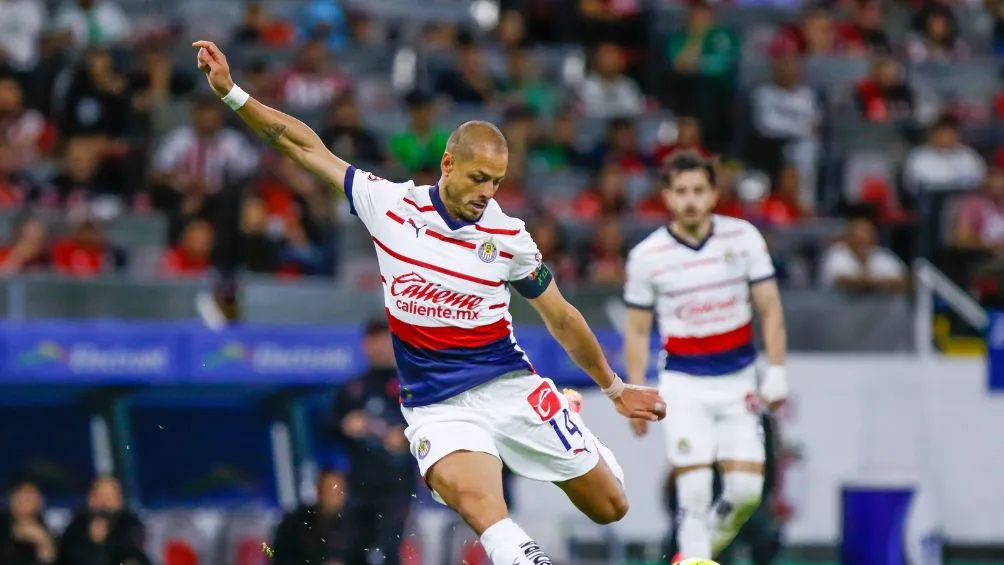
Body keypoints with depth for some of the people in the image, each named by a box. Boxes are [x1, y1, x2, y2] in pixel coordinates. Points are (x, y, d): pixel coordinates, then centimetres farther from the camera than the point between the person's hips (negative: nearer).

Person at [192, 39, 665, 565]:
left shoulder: (509, 237, -3)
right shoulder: (390, 205, -4)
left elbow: (561, 319, 10)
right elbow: (308, 147, 1)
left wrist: (615, 388, 17)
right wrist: (231, 92, -3)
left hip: (510, 388, 2)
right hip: (436, 405, -1)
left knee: (610, 508, 3)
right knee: (473, 497, -35)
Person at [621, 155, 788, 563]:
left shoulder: (744, 237, -2)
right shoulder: (646, 256, -4)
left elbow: (770, 310, 3)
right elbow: (638, 330, 4)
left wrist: (776, 372, -4)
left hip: (738, 380, 2)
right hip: (683, 384, -2)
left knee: (746, 488, -5)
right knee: (694, 490, -11)